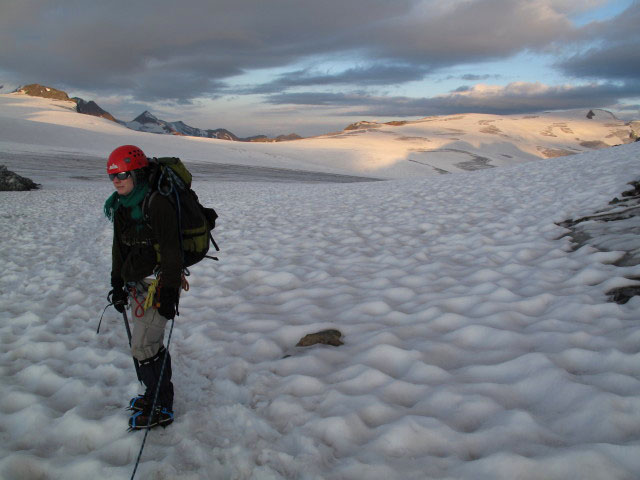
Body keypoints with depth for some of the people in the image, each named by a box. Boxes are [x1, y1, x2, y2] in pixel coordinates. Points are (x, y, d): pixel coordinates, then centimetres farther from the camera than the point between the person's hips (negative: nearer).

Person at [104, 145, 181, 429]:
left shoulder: (157, 204, -18)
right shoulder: (121, 206, 9)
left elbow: (172, 253, -19)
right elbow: (119, 248, 18)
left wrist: (170, 293, -20)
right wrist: (117, 284, 18)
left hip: (158, 285, -8)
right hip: (137, 284, 8)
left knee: (144, 347, -6)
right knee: (149, 342, 15)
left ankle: (161, 409, 7)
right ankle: (157, 393, 32)